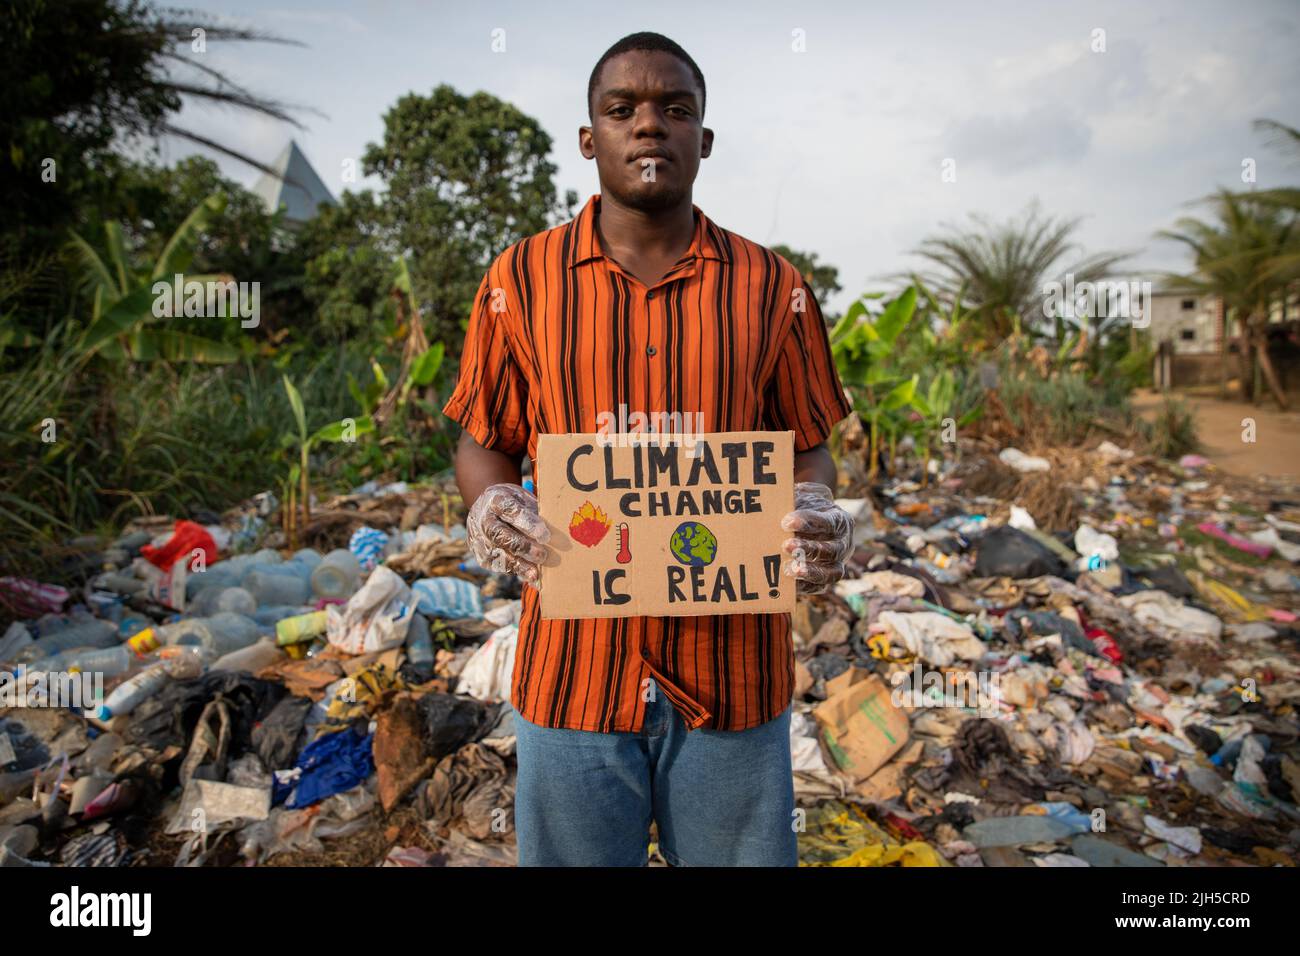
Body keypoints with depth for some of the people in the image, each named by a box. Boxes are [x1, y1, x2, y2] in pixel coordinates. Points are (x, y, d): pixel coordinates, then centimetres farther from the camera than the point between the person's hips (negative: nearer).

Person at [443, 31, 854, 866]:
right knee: (572, 854, 19)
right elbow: (485, 444, 7)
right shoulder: (521, 281, 1)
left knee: (741, 853, 18)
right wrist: (493, 507, -14)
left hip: (734, 668, 1)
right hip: (574, 669, 0)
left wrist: (816, 515, -15)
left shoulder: (772, 288, 2)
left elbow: (808, 449, 7)